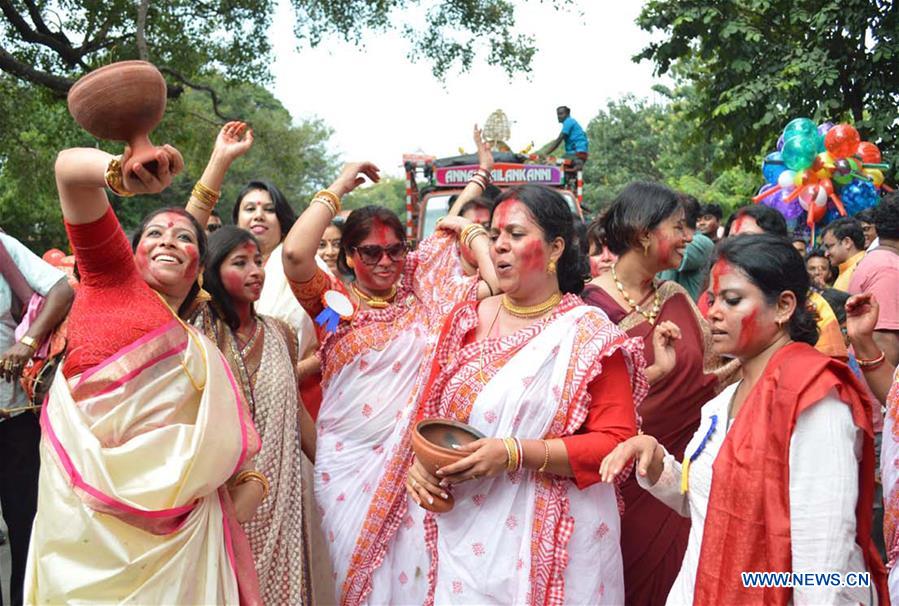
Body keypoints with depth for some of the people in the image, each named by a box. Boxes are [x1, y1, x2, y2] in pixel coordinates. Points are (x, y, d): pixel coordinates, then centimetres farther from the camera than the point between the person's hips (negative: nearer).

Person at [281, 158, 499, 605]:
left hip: (414, 459, 1)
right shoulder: (334, 303, 1)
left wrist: (470, 229, 5)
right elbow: (295, 253, -18)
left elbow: (499, 283, -3)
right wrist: (339, 187, -8)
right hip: (348, 461, -1)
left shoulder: (424, 299, 6)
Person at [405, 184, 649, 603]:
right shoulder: (467, 321, 6)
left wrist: (514, 454, -23)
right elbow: (431, 410, 12)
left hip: (551, 541, -4)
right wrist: (422, 459, -10)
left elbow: (616, 442, -14)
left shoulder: (591, 335, -8)